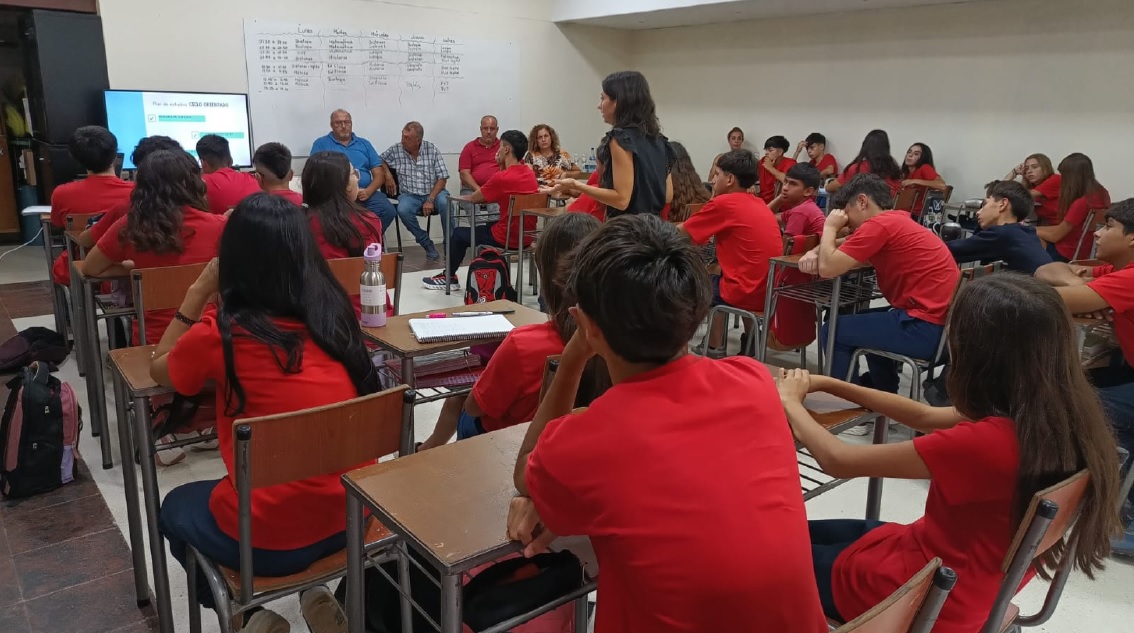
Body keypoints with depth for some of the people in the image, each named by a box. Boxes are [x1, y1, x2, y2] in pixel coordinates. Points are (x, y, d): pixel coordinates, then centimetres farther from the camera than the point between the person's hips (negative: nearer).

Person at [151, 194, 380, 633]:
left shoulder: (220, 332, -13)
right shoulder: (333, 311, -2)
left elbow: (159, 370, 9)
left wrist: (198, 291, 6)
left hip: (267, 538, -4)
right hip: (351, 516, 4)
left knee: (176, 508, 29)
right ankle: (314, 594, 23)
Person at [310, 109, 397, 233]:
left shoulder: (364, 144, 20)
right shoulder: (321, 144, 13)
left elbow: (379, 174, 13)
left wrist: (368, 191, -7)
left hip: (365, 192, 3)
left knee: (388, 211, -25)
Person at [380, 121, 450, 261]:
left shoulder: (432, 150, -3)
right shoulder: (396, 149, 2)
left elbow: (442, 178, -5)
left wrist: (430, 200, -17)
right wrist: (388, 174, 0)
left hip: (433, 192, -1)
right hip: (409, 195, 1)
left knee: (445, 203, -34)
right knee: (403, 210, -32)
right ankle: (427, 244, -15)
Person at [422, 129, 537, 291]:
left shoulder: (501, 178, -19)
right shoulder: (530, 173, 3)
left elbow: (474, 199, -8)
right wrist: (503, 165, 4)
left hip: (507, 238, -7)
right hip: (527, 237, 7)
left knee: (458, 233, 14)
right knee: (486, 227, 35)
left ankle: (449, 277, 32)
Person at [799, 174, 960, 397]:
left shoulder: (879, 224, -13)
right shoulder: (896, 222, 17)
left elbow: (827, 268, -15)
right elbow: (842, 254, 22)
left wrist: (830, 227, 1)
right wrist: (814, 253, 2)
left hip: (927, 328, -10)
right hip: (943, 324, 10)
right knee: (862, 320, 30)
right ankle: (883, 392, 38)